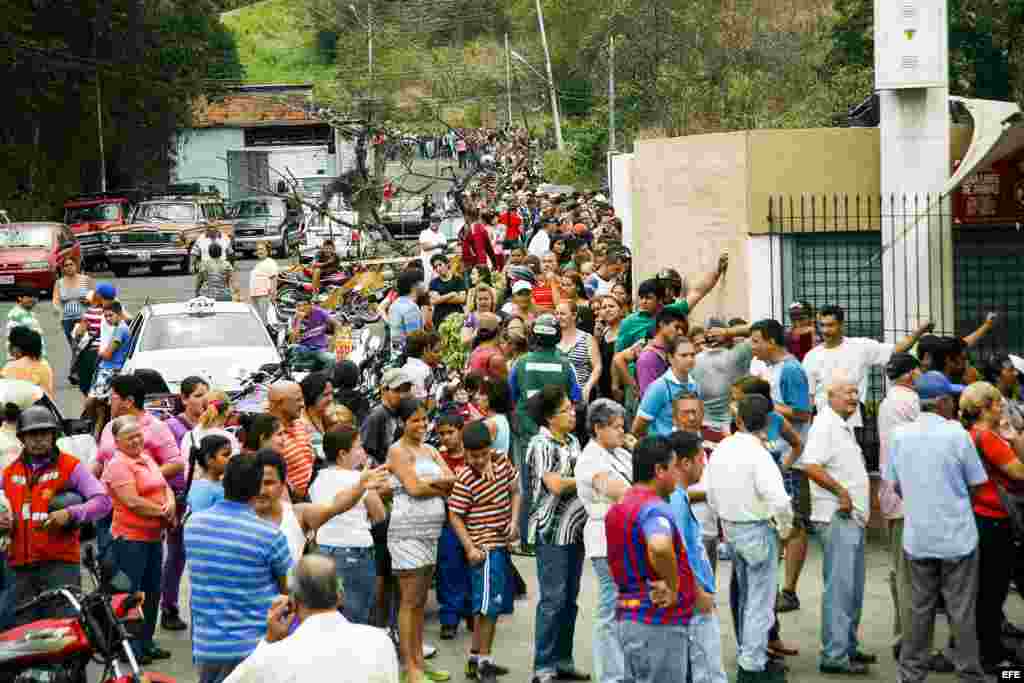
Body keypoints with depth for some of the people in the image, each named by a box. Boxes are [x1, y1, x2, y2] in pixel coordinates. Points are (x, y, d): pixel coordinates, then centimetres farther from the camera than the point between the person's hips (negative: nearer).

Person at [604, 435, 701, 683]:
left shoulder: (618, 507, 12)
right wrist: (673, 586, -22)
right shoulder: (655, 509, -19)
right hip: (659, 624, -9)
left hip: (628, 617, 10)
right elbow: (660, 547, -41)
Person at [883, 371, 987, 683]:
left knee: (918, 609, 13)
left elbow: (895, 485, 6)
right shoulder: (957, 434, -13)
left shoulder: (899, 435, -2)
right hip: (957, 537, -3)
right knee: (962, 611, 6)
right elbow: (975, 484, -5)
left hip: (916, 537, 3)